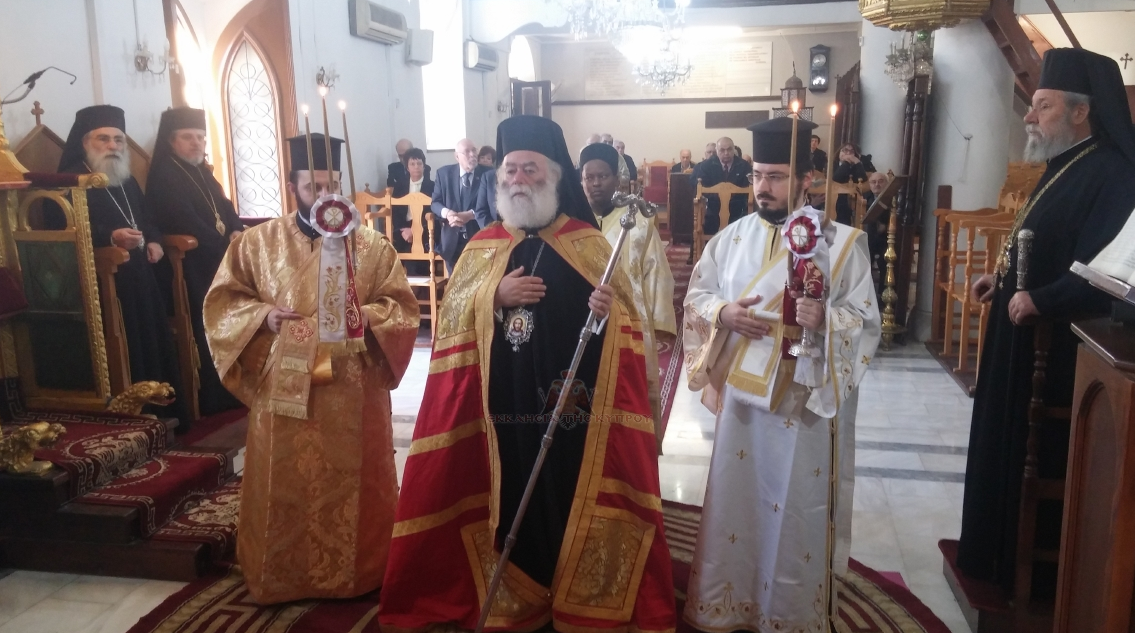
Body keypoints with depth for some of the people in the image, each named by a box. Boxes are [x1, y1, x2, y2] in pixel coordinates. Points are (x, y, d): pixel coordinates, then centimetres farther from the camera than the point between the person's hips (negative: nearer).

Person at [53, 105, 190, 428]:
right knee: (124, 355, -10)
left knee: (155, 348, 7)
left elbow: (148, 219, 29)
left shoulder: (128, 181, 21)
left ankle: (165, 417, 15)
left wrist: (154, 240, 7)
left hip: (140, 279, 8)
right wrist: (110, 237, -28)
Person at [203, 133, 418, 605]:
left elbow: (404, 306, 2)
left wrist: (368, 315, -18)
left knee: (353, 487, 8)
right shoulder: (257, 242, 5)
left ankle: (358, 574, 26)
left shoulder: (370, 245, 4)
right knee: (284, 491, 8)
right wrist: (262, 314, -13)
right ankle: (284, 578, 26)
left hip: (353, 395, 0)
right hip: (283, 391, 0)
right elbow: (220, 303, 6)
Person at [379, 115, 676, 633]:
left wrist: (608, 309, -22)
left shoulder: (589, 243, 3)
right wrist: (494, 294, -13)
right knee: (512, 496, 6)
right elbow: (450, 316, 4)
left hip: (572, 402, -1)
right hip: (504, 403, 2)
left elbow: (627, 317, 1)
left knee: (573, 492, 3)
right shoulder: (483, 247, 10)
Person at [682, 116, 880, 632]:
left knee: (795, 510, 8)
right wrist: (723, 313, -13)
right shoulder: (733, 237, 4)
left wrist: (826, 319, -28)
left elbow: (867, 321, -8)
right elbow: (696, 295, 8)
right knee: (735, 498, 13)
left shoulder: (842, 242, -7)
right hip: (741, 393, 3)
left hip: (804, 400, -3)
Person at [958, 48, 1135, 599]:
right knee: (1008, 445, 19)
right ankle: (1000, 552, 35)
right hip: (1026, 337, 10)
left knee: (1037, 457, 3)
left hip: (1056, 349, -10)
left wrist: (1039, 301, -24)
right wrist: (1001, 278, 9)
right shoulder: (1064, 165, 12)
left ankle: (1032, 573, 20)